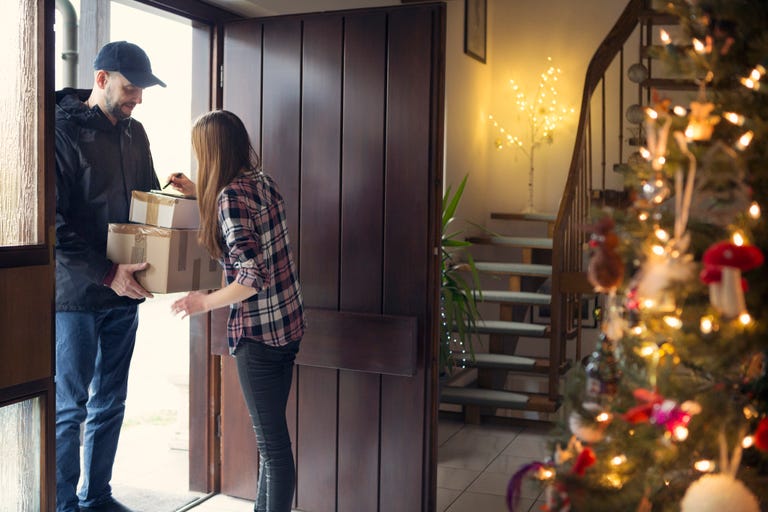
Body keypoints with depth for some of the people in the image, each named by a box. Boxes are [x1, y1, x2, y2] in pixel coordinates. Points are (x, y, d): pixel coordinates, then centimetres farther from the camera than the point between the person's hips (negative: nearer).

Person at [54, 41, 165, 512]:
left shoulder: (134, 133, 9)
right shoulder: (63, 132, -12)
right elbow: (54, 226, -17)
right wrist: (106, 273, -23)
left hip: (122, 295, 7)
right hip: (76, 293, -7)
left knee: (110, 403, 14)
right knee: (69, 406, 4)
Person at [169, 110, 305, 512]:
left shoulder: (231, 196, -18)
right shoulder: (262, 181, 6)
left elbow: (251, 278, -24)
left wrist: (204, 302, -11)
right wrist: (198, 192, 25)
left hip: (258, 333, -9)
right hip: (287, 325, 9)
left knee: (272, 441, 1)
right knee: (271, 433, 19)